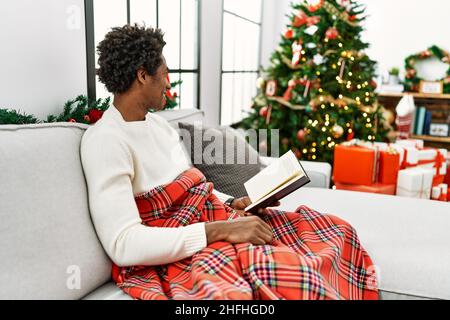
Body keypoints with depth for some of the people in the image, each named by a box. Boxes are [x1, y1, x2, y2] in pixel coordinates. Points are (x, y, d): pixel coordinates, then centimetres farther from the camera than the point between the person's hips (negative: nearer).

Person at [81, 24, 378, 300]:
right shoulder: (105, 140, -15)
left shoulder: (158, 122, 14)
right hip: (178, 252, -8)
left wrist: (236, 204, 5)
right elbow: (123, 244, -24)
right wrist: (221, 230, -26)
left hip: (215, 219, 9)